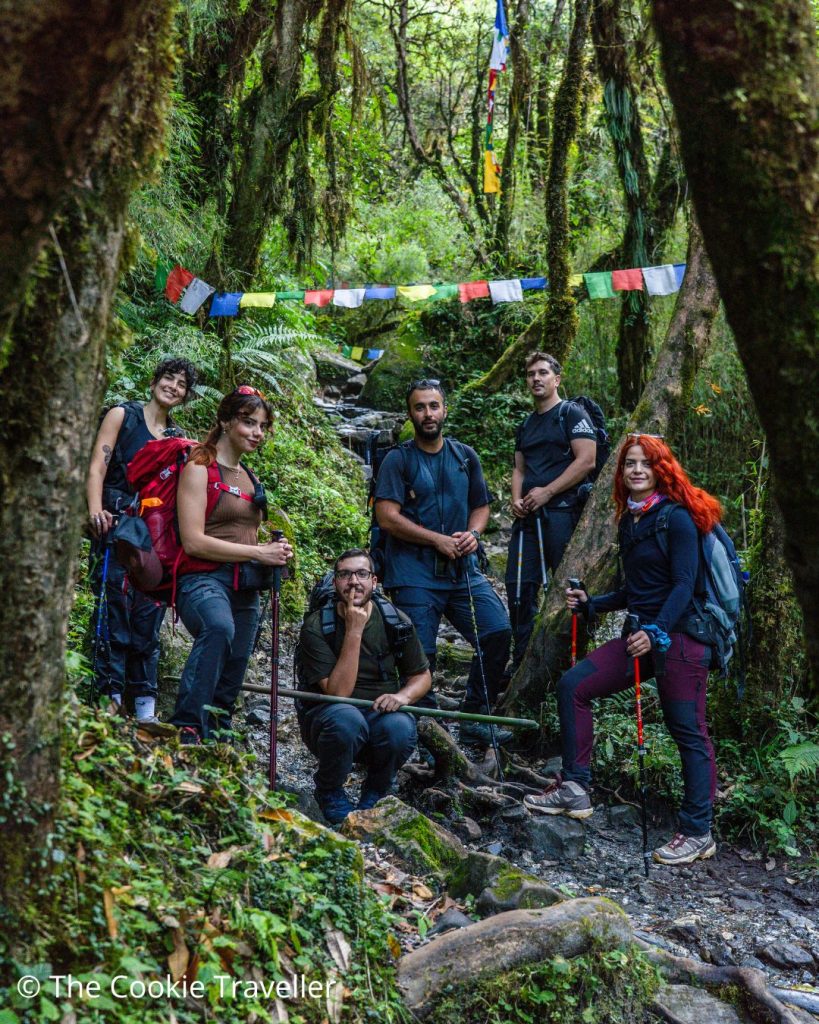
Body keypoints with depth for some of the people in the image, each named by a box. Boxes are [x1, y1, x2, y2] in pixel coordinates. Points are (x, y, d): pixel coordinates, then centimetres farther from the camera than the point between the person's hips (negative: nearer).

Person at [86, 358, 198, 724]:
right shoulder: (122, 415, 6)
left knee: (148, 617, 2)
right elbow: (97, 467, -3)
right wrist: (96, 511, -19)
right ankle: (109, 700, -9)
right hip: (118, 526, -4)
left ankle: (145, 708, 5)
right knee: (114, 613, -11)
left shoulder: (179, 437, 19)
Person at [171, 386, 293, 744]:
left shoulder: (248, 477, 20)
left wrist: (276, 553, 7)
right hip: (205, 579, -8)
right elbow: (193, 542, -14)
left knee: (229, 685, 7)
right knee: (219, 627, -39)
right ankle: (186, 728, -35)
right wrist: (258, 553, -13)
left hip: (245, 588, 8)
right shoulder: (200, 468, -3)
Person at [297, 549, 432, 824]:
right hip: (327, 716, -2)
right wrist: (354, 632, -28)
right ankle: (329, 792, -5)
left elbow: (422, 676, 7)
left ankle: (376, 792, 2)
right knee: (347, 719, -37)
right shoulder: (316, 627, -15)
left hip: (379, 713, 3)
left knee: (400, 727, -32)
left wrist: (403, 696, -16)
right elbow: (338, 692, -23)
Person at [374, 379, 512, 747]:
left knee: (498, 630, -7)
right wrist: (439, 540, -13)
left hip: (462, 569, 5)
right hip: (414, 574, -4)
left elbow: (481, 506, 18)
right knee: (420, 657, -5)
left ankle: (475, 717, 8)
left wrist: (473, 533, -4)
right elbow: (388, 518, -11)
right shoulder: (398, 460, -3)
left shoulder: (465, 456, 12)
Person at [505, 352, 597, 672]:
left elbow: (586, 460, -10)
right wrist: (516, 499, 2)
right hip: (528, 515, 7)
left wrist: (546, 492, -14)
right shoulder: (526, 426, 22)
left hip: (562, 511, -7)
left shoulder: (572, 414, 0)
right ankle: (522, 662, 10)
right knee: (519, 587, 2)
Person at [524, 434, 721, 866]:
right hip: (644, 636, 8)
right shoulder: (629, 522, 15)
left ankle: (698, 833, 9)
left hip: (681, 638, -8)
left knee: (688, 733, -3)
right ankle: (574, 790, 6)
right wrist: (590, 604, 13)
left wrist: (655, 632, -26)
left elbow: (683, 586, -16)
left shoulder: (677, 519, -9)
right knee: (573, 685, 1)